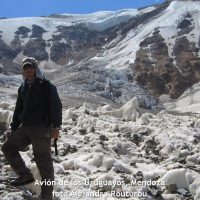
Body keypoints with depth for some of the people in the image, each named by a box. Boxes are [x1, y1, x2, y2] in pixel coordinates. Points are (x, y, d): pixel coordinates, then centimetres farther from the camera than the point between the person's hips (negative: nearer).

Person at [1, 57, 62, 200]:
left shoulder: (46, 86, -4)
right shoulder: (23, 88, 16)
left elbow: (56, 106, -10)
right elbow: (18, 110, 22)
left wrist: (56, 126, -18)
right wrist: (13, 129, 18)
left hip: (42, 128, -7)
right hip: (25, 127, 7)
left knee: (43, 160, -6)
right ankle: (25, 175, 12)